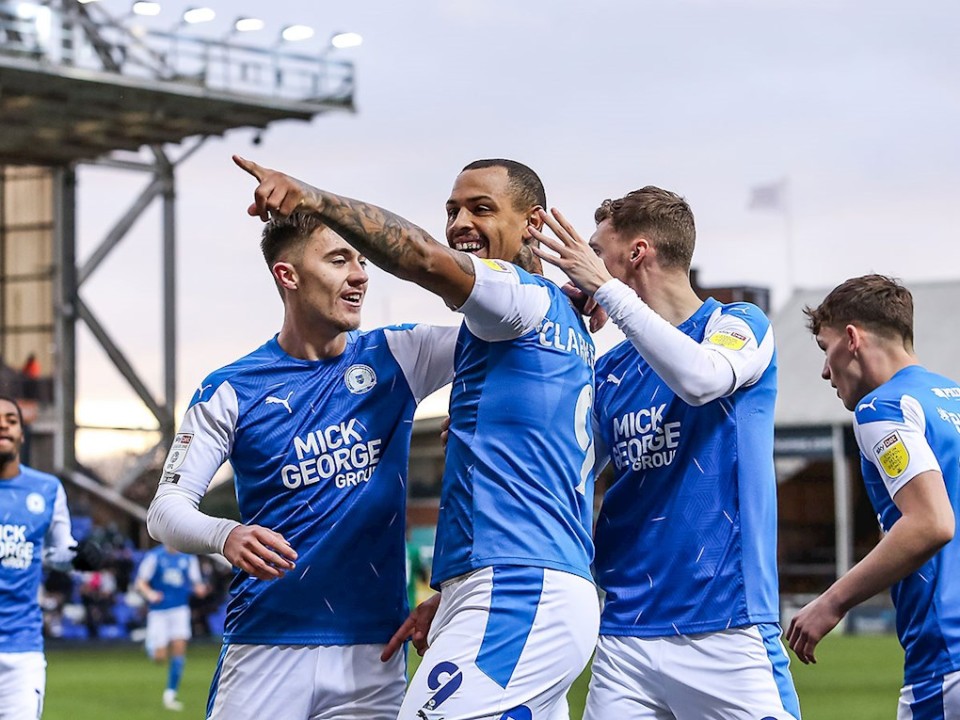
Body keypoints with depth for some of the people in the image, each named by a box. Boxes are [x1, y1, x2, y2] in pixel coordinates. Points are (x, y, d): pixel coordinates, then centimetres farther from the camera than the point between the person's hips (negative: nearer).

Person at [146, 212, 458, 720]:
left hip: (374, 655, 2)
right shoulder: (230, 391, -1)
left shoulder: (395, 359, 6)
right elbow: (165, 510, -3)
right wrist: (225, 536, -24)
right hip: (265, 646, -2)